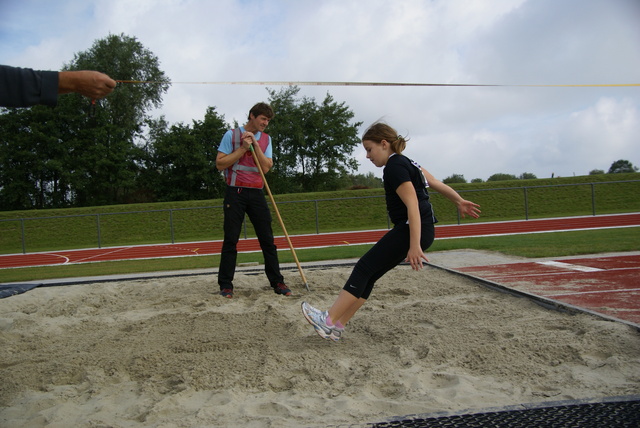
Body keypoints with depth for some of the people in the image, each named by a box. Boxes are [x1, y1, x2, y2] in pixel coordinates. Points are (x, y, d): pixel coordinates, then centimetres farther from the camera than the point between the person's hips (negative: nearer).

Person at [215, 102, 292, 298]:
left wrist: (255, 145, -10)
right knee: (231, 239, -2)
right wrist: (243, 148, -11)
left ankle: (277, 281, 11)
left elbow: (266, 167, -1)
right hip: (235, 192, -3)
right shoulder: (232, 135, 0)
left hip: (256, 194, 3)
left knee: (267, 239, 3)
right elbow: (220, 164, -6)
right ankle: (225, 284, 7)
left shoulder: (266, 139, 10)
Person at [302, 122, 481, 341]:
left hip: (414, 230, -10)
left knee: (365, 267, -12)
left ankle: (329, 320, -11)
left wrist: (414, 246, -27)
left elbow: (413, 205, -22)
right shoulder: (406, 162, 17)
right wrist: (459, 202, 32)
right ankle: (337, 325, 7)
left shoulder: (395, 167, -14)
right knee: (369, 274, 6)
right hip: (411, 229, 10)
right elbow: (435, 183, 23)